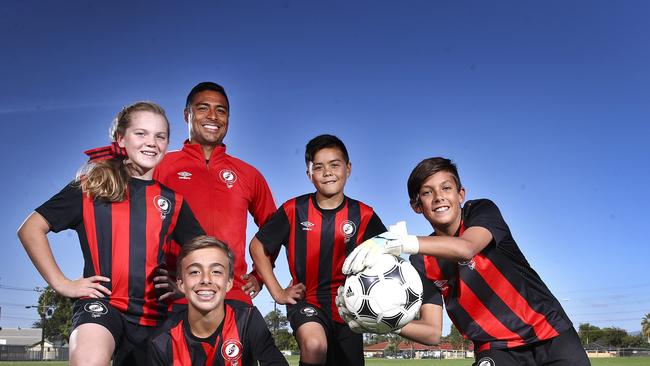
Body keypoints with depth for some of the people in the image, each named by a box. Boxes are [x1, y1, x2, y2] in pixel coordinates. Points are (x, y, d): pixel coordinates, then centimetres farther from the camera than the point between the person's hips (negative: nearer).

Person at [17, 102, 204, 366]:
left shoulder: (172, 200, 9)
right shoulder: (91, 187, 1)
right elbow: (31, 229, 2)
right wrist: (61, 283, -5)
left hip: (152, 313, 4)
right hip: (101, 303, -4)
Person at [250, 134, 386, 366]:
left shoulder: (363, 215, -5)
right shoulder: (294, 210, -8)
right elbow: (257, 247, 2)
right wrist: (277, 292, -3)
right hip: (306, 302, -2)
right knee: (314, 345, -32)